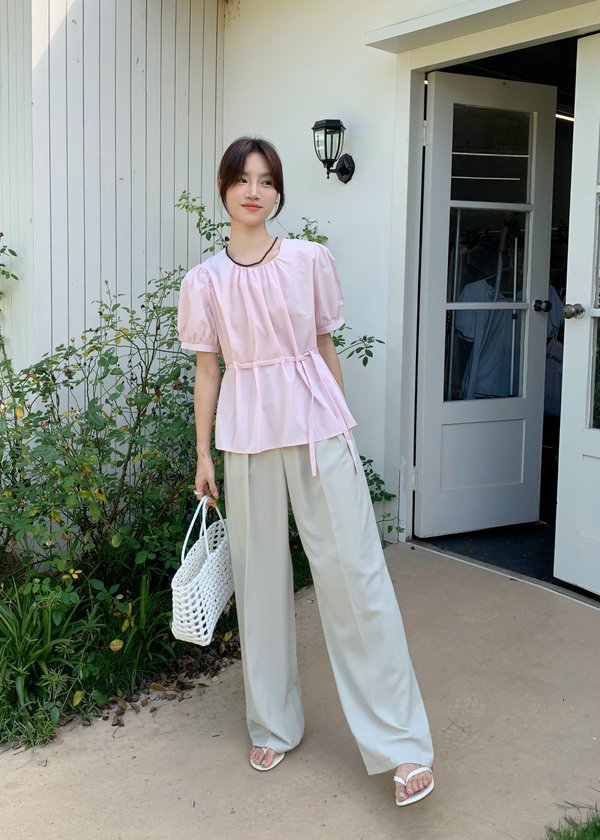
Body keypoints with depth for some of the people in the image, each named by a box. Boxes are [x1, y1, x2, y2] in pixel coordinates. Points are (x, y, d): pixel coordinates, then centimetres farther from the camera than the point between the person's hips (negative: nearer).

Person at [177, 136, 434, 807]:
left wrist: (341, 427, 11)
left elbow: (327, 349, 9)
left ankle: (401, 745, 2)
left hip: (317, 425, -1)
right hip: (248, 434, 1)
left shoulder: (310, 261, 2)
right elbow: (207, 371, 7)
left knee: (353, 569, -4)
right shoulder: (205, 282, 4)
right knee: (260, 574, 8)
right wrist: (204, 456, 7)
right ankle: (273, 725, 25)